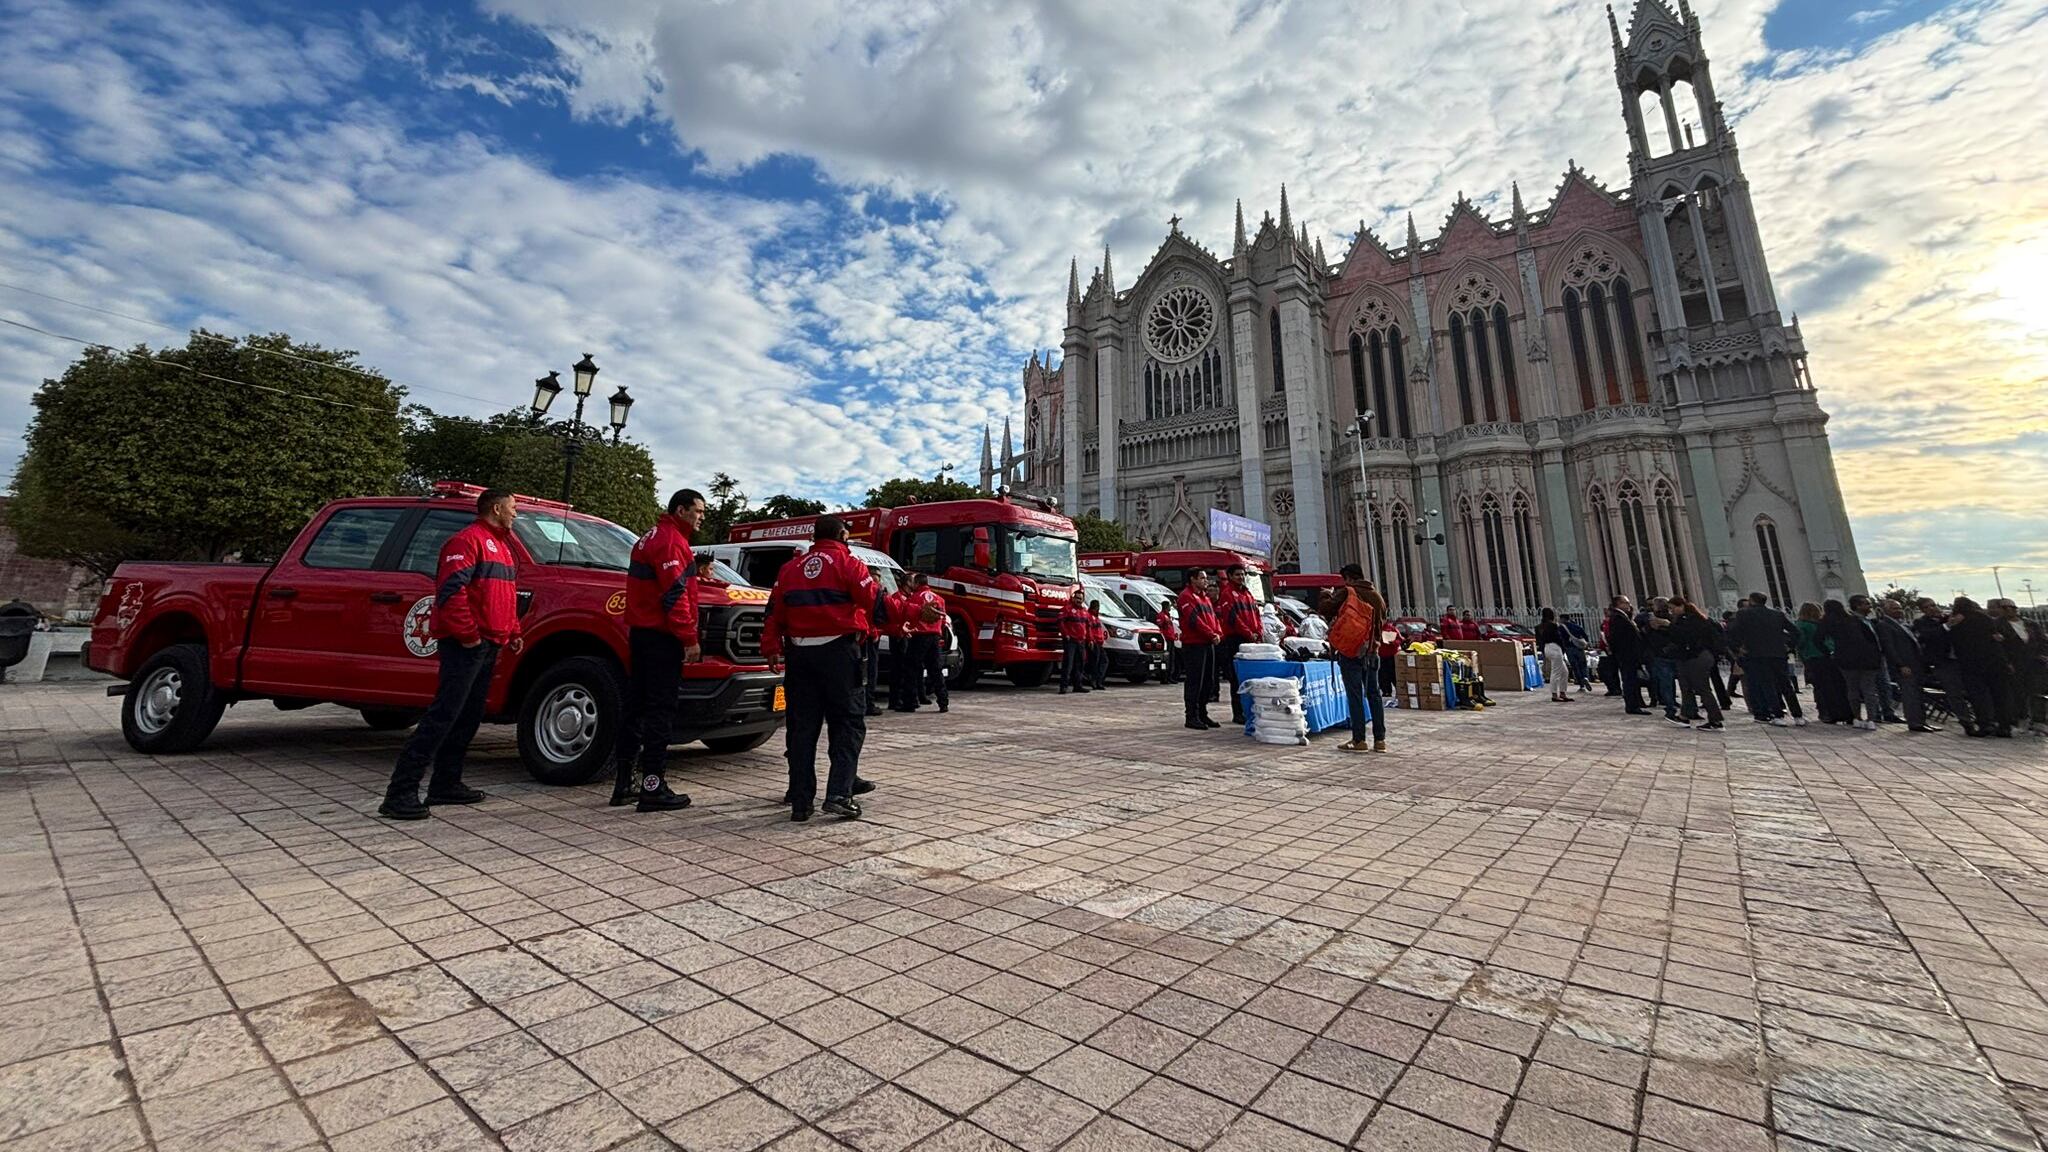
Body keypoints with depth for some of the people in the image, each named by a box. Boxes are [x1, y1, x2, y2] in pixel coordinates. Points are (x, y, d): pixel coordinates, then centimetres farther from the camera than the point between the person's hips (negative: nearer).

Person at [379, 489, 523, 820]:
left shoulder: (502, 545, 22)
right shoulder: (468, 540, -9)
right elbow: (450, 591, -19)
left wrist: (512, 633, 18)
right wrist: (467, 634, -18)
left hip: (489, 646, 10)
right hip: (465, 646, -10)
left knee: (468, 718, 13)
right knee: (443, 716, -11)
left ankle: (446, 784, 22)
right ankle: (400, 794, -7)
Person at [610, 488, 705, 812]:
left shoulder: (650, 538, 21)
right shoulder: (671, 541, -13)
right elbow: (675, 595, -20)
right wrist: (690, 638, -19)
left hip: (641, 634, 11)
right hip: (662, 639, -10)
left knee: (637, 707, 14)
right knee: (660, 711, -7)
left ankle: (623, 783, 21)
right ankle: (653, 788, -3)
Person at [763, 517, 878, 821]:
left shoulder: (790, 568, 12)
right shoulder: (848, 565, -3)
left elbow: (774, 614, 10)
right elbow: (876, 604, -7)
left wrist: (771, 648, 14)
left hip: (799, 653, 5)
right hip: (838, 650, -5)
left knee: (802, 726, 9)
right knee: (848, 722, 4)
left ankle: (800, 802, 12)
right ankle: (839, 794, -7)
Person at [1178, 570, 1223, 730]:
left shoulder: (1205, 597, 22)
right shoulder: (1186, 596, -8)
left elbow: (1213, 617, 19)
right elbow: (1194, 619, -18)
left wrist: (1218, 633, 0)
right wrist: (1211, 634, -17)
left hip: (1208, 644, 9)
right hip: (1193, 645, -9)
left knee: (1208, 681, 12)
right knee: (1195, 681, -7)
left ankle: (1203, 714, 20)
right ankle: (1192, 717, -1)